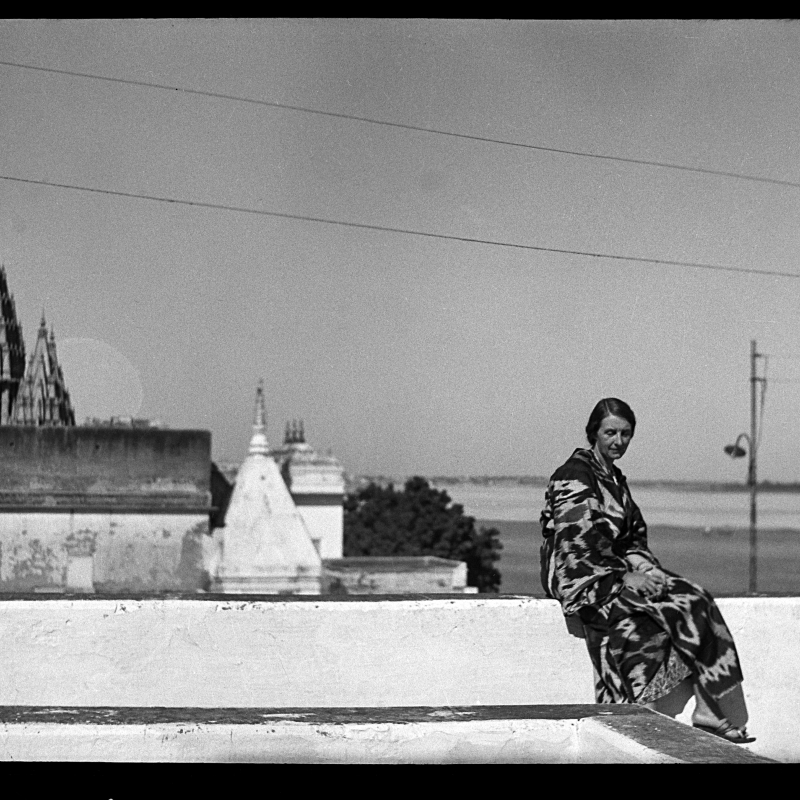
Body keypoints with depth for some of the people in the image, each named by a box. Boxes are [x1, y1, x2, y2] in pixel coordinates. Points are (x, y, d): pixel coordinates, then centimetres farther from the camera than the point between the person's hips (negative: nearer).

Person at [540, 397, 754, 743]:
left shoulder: (614, 478, 19)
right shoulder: (575, 474, -9)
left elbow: (633, 537, 20)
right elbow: (577, 540, -18)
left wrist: (647, 569, 0)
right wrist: (623, 575, -18)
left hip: (615, 572, 8)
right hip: (581, 581, -8)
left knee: (694, 600, -10)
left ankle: (707, 710, -17)